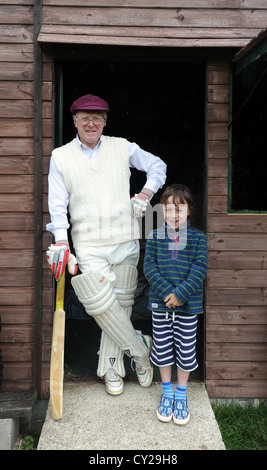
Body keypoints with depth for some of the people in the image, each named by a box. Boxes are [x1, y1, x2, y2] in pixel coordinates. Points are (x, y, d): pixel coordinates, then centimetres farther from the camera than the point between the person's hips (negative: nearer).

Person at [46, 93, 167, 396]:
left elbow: (157, 166, 18)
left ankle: (111, 367, 22)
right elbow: (57, 203, 3)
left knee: (120, 303, 6)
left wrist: (144, 195, 2)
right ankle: (140, 348, 14)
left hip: (125, 240, 1)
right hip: (88, 245, -1)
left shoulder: (122, 147, 7)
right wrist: (60, 241, -7)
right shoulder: (60, 156, 5)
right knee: (100, 303, -9)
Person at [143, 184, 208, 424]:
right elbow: (149, 267, -6)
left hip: (189, 305, -1)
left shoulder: (198, 237, -2)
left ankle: (181, 395, 32)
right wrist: (167, 293, -18)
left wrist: (180, 294, -20)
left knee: (186, 351, 9)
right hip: (160, 304, 1)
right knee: (162, 349, 12)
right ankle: (167, 392, 35)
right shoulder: (155, 237, 0)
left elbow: (200, 269, -9)